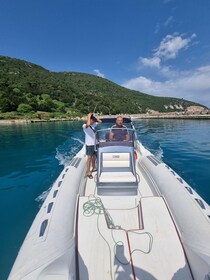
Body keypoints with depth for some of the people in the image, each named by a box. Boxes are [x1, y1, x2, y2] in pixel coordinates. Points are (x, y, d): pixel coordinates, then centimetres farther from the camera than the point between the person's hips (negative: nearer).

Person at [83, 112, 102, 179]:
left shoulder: (93, 125, 11)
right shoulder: (84, 126, -12)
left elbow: (100, 121, 20)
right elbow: (88, 124, -36)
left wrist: (94, 118, 7)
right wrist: (89, 117, -22)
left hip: (94, 143, 8)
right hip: (89, 144, -8)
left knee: (94, 156, 18)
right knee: (89, 157, -8)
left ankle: (93, 168, 36)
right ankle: (88, 172, -2)